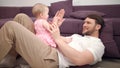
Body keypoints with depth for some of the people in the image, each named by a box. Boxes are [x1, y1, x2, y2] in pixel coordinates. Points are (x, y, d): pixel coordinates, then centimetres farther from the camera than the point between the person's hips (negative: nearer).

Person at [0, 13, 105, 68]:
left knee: (11, 26, -18)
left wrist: (57, 39, -11)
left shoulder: (98, 45, 2)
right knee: (21, 17, 3)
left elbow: (79, 60, -17)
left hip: (49, 59, -10)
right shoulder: (77, 36, 31)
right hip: (47, 50, 10)